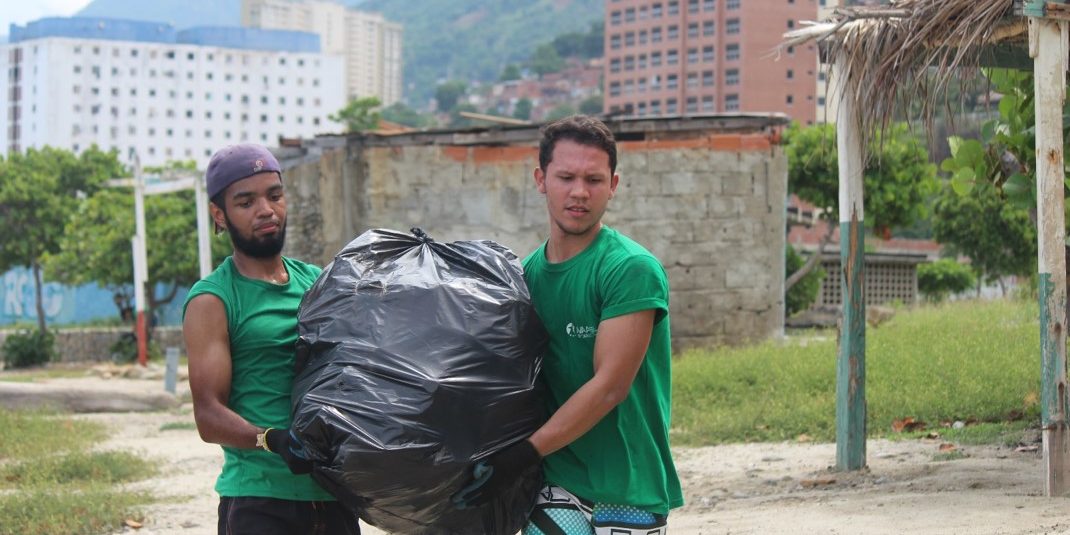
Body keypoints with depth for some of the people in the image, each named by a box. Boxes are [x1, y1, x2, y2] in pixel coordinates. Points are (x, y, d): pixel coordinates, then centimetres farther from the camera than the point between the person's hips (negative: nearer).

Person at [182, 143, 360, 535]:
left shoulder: (317, 281, 14)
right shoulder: (212, 301, -2)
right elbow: (209, 415, -10)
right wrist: (271, 440, -27)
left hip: (334, 497, 5)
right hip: (259, 501, -5)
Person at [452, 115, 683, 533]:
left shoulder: (632, 270, -11)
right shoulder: (528, 272, 8)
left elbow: (609, 387, -16)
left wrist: (525, 453, -19)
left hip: (629, 488, -4)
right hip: (557, 484, 4)